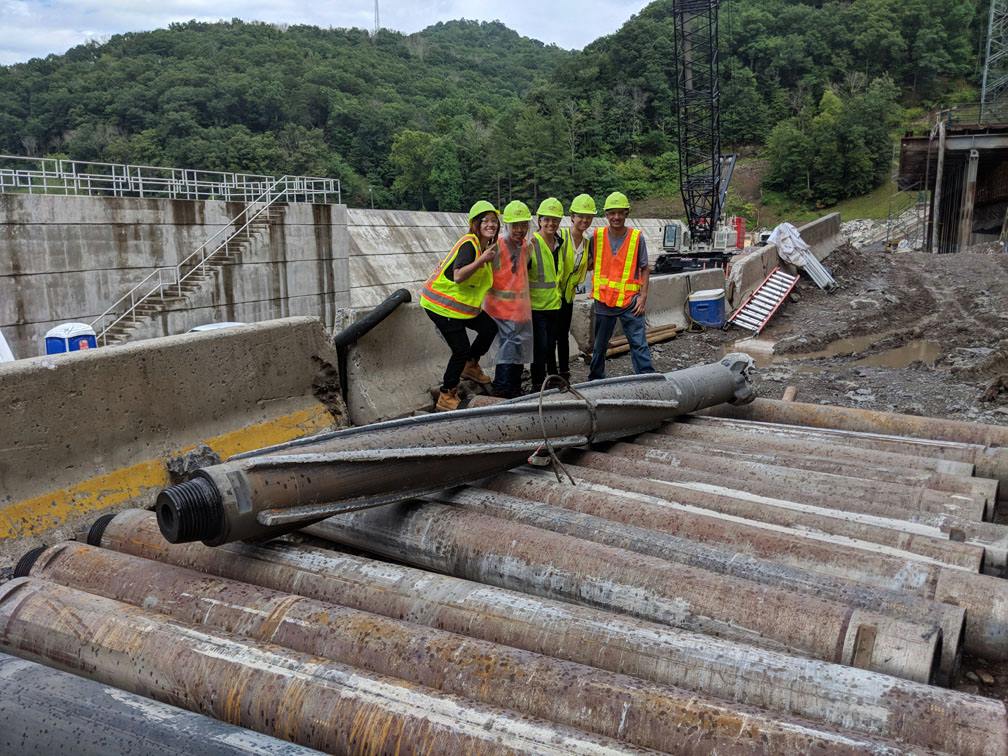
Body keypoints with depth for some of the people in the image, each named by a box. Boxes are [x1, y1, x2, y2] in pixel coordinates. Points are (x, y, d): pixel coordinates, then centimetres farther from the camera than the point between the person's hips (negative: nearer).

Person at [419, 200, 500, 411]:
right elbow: (458, 276, -35)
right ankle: (446, 397, 7)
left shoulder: (485, 245, 8)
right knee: (461, 350, -8)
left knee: (490, 328, 16)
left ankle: (470, 366, 36)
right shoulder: (469, 244, -22)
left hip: (462, 305, 10)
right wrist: (482, 260, -40)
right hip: (441, 306, -10)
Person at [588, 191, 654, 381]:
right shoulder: (597, 236, -1)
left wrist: (643, 296, -6)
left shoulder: (636, 237, -4)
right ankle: (595, 380, 30)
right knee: (599, 345, 15)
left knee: (639, 343, -3)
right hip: (603, 300, 2)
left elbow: (644, 269, 1)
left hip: (629, 301, -2)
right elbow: (589, 264, 11)